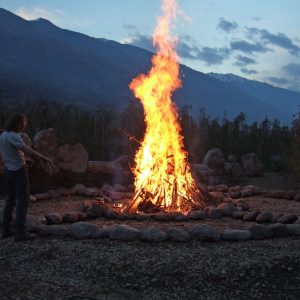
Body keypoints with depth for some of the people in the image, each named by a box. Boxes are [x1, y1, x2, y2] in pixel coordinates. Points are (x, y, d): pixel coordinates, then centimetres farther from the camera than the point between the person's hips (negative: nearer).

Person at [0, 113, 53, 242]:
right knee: (23, 201, -4)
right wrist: (44, 158, -37)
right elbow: (27, 150, -32)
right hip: (18, 171, -9)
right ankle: (20, 232, -5)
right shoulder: (13, 136, -19)